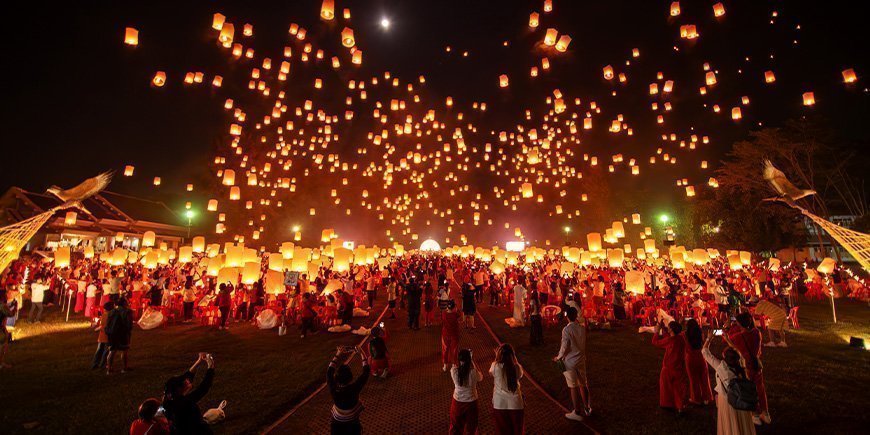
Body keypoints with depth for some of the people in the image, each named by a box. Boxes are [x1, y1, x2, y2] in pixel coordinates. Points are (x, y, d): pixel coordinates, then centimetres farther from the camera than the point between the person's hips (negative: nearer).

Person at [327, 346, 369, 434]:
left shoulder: (334, 390, -26)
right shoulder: (354, 389, -30)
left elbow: (329, 371, -10)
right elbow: (366, 371, -19)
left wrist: (338, 355, -8)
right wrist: (361, 353, -10)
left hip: (337, 424, 2)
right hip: (352, 424, -2)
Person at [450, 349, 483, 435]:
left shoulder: (454, 370, -21)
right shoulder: (473, 372, -26)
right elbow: (480, 378, -3)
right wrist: (473, 362, -6)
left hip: (457, 402, 1)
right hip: (471, 402, -1)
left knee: (456, 425, 24)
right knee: (471, 427, 24)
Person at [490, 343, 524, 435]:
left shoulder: (495, 366, -18)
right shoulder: (517, 367, -16)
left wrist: (497, 357, 7)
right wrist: (514, 360, 2)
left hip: (499, 404, 0)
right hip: (515, 404, 1)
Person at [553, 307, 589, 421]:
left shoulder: (566, 329, -20)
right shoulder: (582, 328, -4)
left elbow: (564, 347, -17)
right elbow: (584, 344, 5)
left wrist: (558, 357, -2)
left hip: (570, 361, -5)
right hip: (581, 360, 5)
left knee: (573, 387, 7)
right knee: (583, 385, 20)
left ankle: (577, 413, 18)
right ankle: (587, 408, 34)